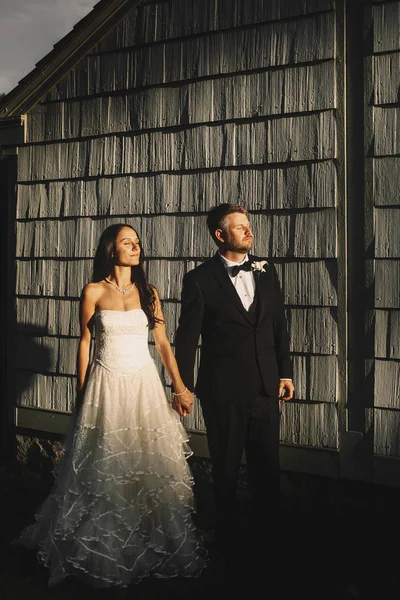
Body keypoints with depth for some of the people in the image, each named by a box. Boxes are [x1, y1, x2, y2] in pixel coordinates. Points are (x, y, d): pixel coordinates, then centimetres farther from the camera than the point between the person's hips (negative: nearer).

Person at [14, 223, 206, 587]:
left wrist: (180, 387, -1)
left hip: (144, 384, 2)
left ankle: (153, 546, 21)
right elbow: (85, 343, 3)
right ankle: (104, 551, 21)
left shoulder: (148, 292, 5)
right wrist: (81, 394, 2)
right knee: (106, 466, 4)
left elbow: (163, 343, 5)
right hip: (106, 386, -2)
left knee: (149, 463, 4)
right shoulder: (94, 292, -1)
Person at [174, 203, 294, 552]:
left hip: (266, 386, 4)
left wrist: (285, 372, 8)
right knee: (226, 467, 12)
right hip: (223, 390, -3)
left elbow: (279, 325, 10)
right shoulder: (200, 280, -8)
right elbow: (187, 337, -5)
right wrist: (184, 387, -4)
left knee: (268, 465, 11)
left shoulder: (266, 271, 5)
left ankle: (266, 528, 30)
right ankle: (228, 533, 32)